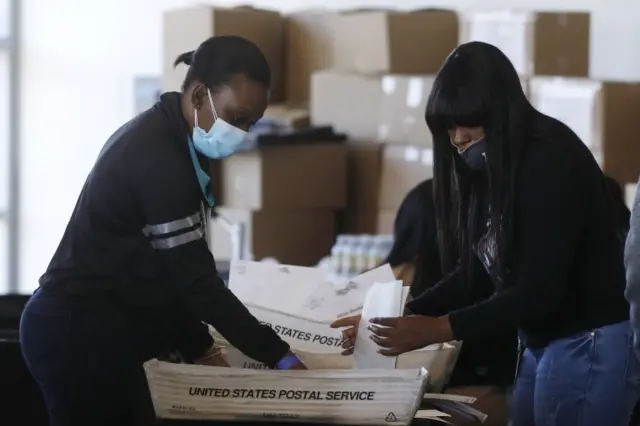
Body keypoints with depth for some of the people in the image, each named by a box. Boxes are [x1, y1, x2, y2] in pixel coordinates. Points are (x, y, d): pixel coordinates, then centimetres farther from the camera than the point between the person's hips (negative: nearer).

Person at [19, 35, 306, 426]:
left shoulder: (160, 136, 10)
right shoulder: (159, 158, -21)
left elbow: (168, 270, 15)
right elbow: (194, 276, -22)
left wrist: (194, 344, 12)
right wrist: (276, 354, -19)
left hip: (93, 330, 10)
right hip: (80, 335, -10)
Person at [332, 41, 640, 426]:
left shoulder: (550, 163, -18)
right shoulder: (491, 167, 7)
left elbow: (539, 292, -21)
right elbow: (475, 270, 6)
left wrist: (436, 329, -22)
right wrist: (400, 319, -6)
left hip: (590, 347, -8)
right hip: (543, 343, 8)